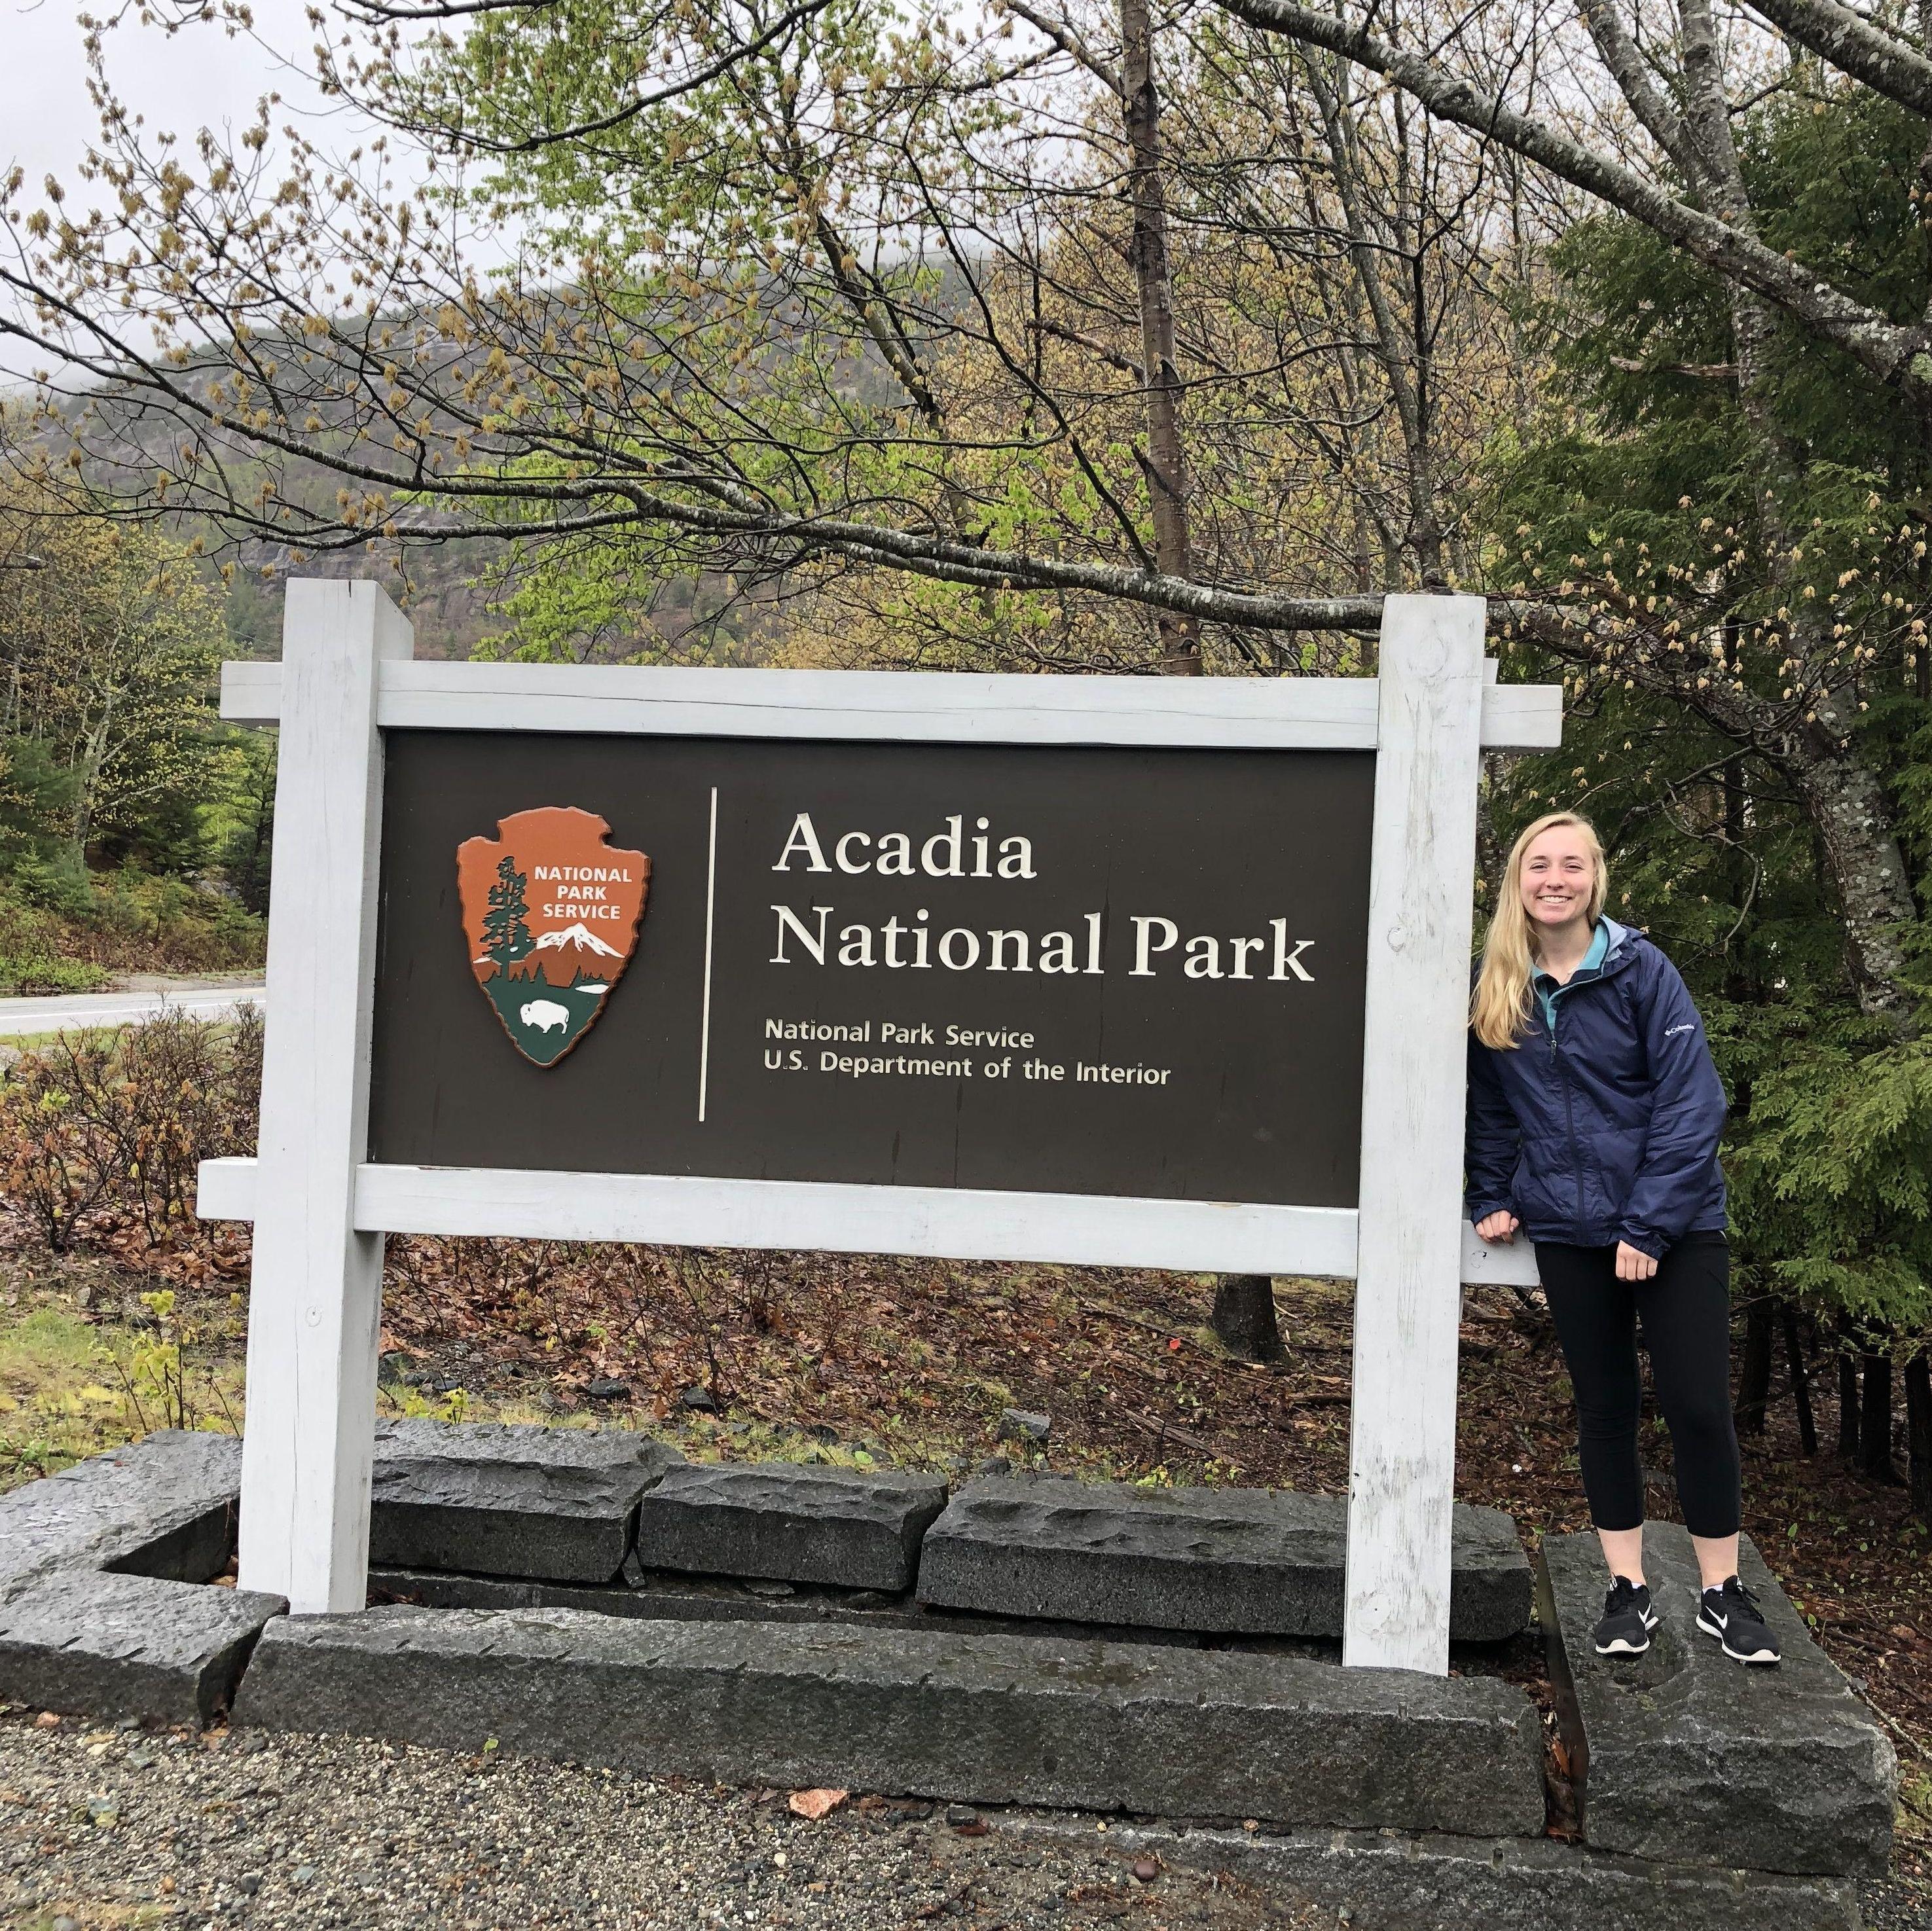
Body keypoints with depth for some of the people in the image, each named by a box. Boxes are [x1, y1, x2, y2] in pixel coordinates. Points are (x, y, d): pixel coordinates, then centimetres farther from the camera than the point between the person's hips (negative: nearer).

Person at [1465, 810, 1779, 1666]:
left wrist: (1651, 1224, -15)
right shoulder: (1496, 987, 1)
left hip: (1675, 1227, -3)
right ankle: (1628, 1591, 22)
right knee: (1603, 1407, 10)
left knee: (1698, 1406, -1)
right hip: (1569, 1233, 3)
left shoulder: (1642, 970, -8)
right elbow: (1492, 1107, 11)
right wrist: (1492, 1198, 3)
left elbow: (1691, 1101, -11)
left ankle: (1722, 1594, 15)